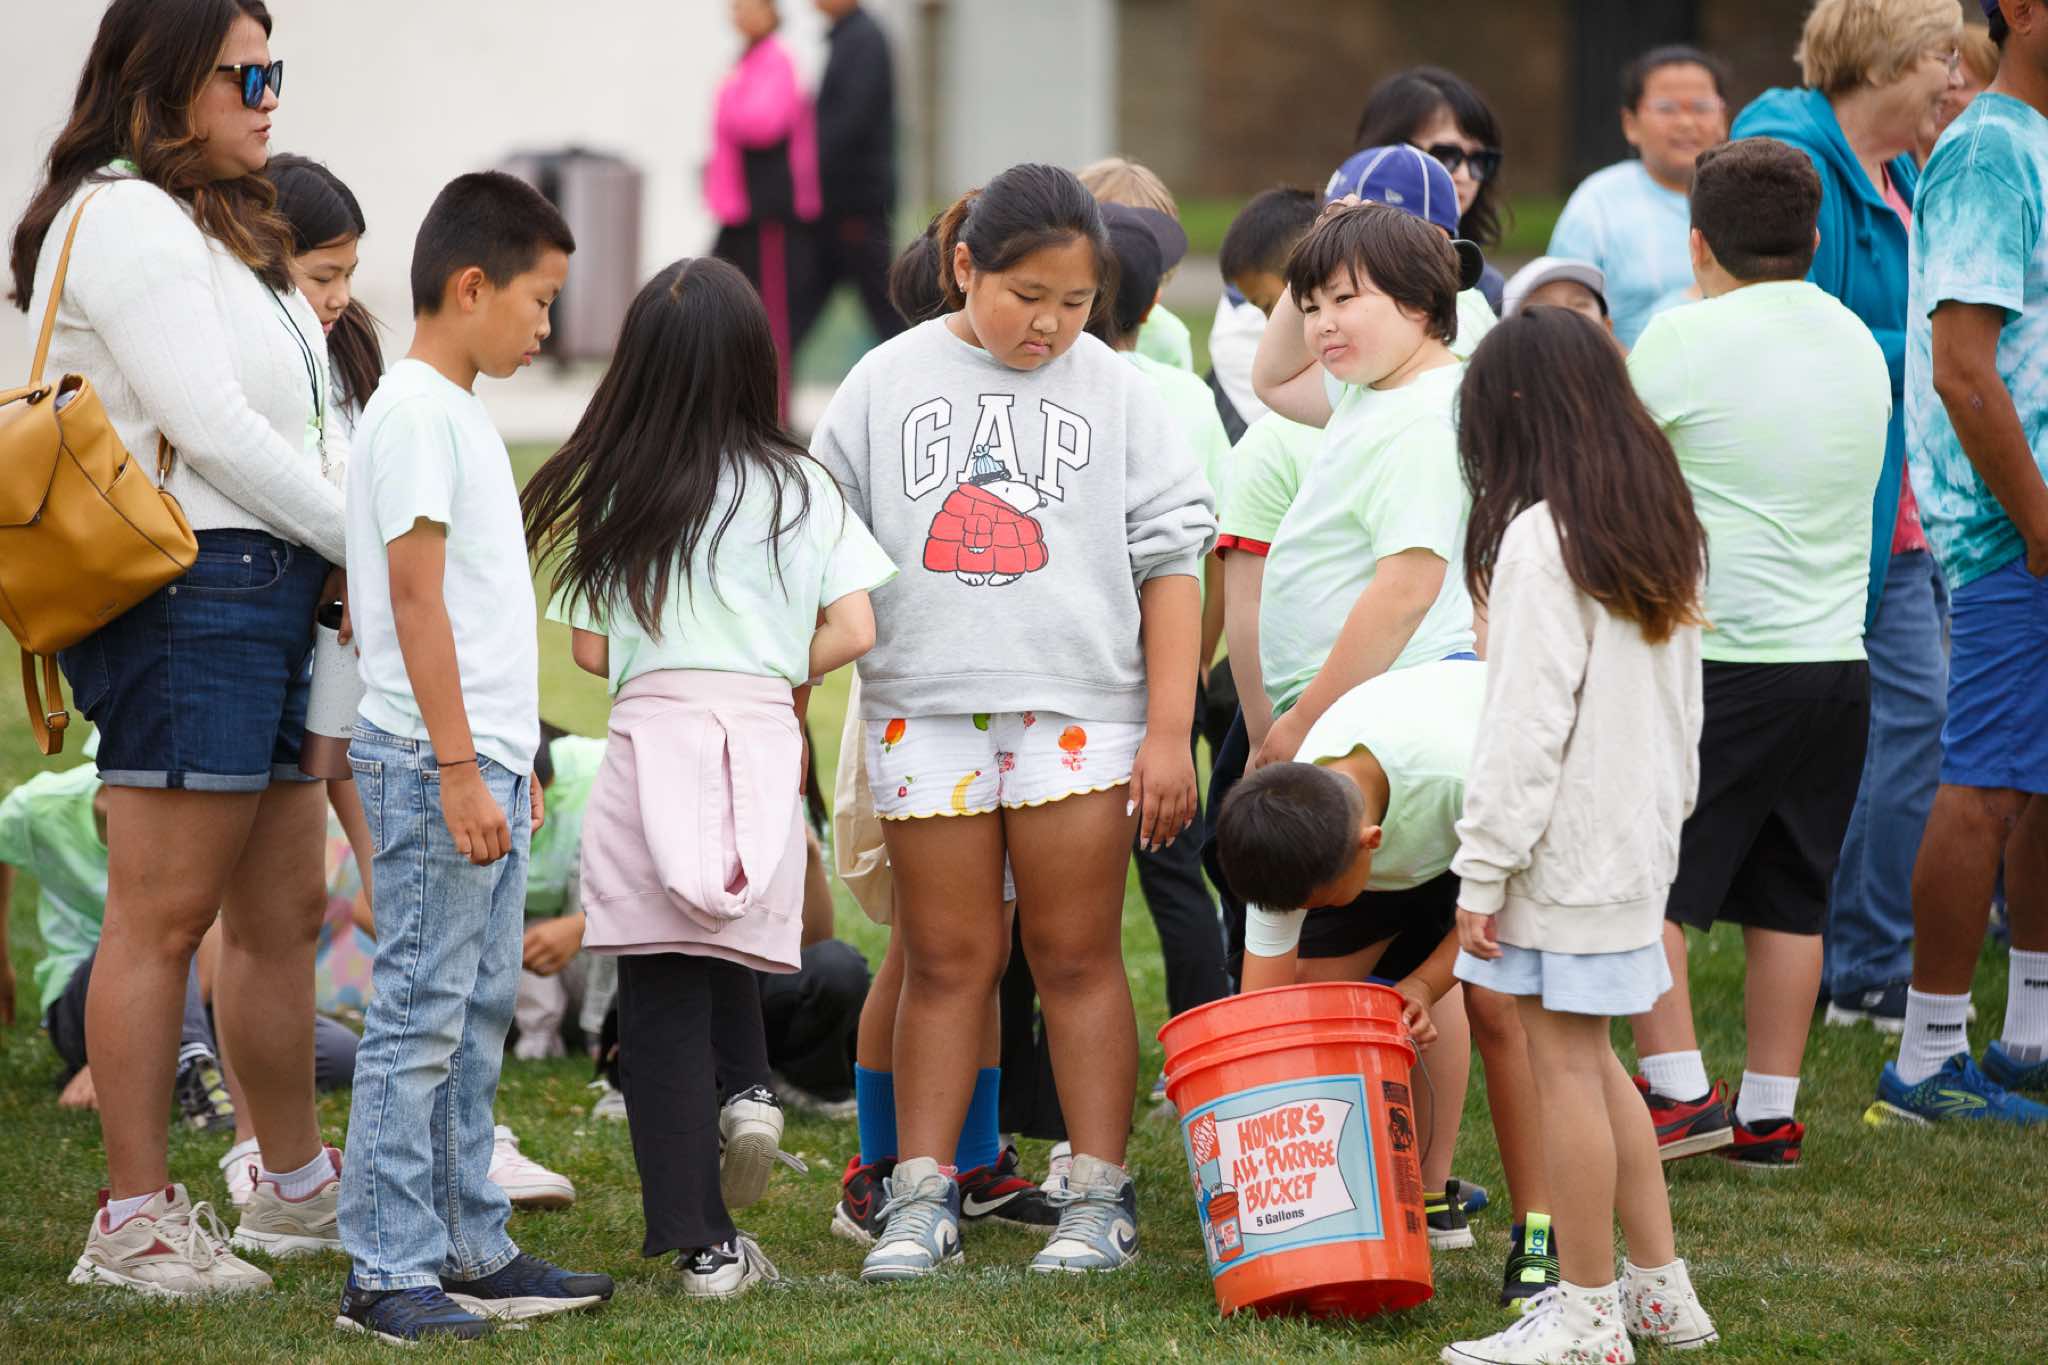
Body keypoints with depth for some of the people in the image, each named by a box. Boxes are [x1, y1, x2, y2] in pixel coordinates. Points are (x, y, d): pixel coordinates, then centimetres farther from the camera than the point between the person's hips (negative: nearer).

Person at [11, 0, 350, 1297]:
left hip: (264, 603, 10)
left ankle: (298, 1182, 27)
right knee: (165, 915, -7)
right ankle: (135, 1220, -4)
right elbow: (205, 424, -15)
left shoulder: (214, 224, 23)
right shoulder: (123, 217, -10)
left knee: (285, 911, 16)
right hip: (188, 594, -10)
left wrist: (333, 559, 4)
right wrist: (360, 537, -8)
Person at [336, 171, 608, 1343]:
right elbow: (415, 597, -18)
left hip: (484, 762, 10)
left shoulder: (461, 411, 17)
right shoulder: (418, 413, -13)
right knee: (421, 1015, -8)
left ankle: (470, 1249, 18)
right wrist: (459, 767, -21)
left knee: (478, 1014, 12)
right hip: (434, 764, -10)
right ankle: (388, 1271, -5)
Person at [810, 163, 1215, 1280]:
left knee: (1078, 956, 3)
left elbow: (1168, 559, 4)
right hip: (925, 711, 1)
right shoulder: (887, 383, 6)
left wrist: (1169, 730, -1)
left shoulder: (1114, 391, 4)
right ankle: (922, 1198, 10)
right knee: (945, 960, 5)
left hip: (1078, 713, -1)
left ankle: (1099, 1198, 9)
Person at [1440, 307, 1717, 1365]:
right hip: (1641, 834, 9)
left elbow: (1525, 722, -18)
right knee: (1587, 1059, 18)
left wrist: (1483, 871, -15)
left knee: (1564, 1063, -2)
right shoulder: (1662, 530, 11)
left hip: (1568, 846, -9)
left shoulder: (1540, 535, -16)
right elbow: (1681, 705, 17)